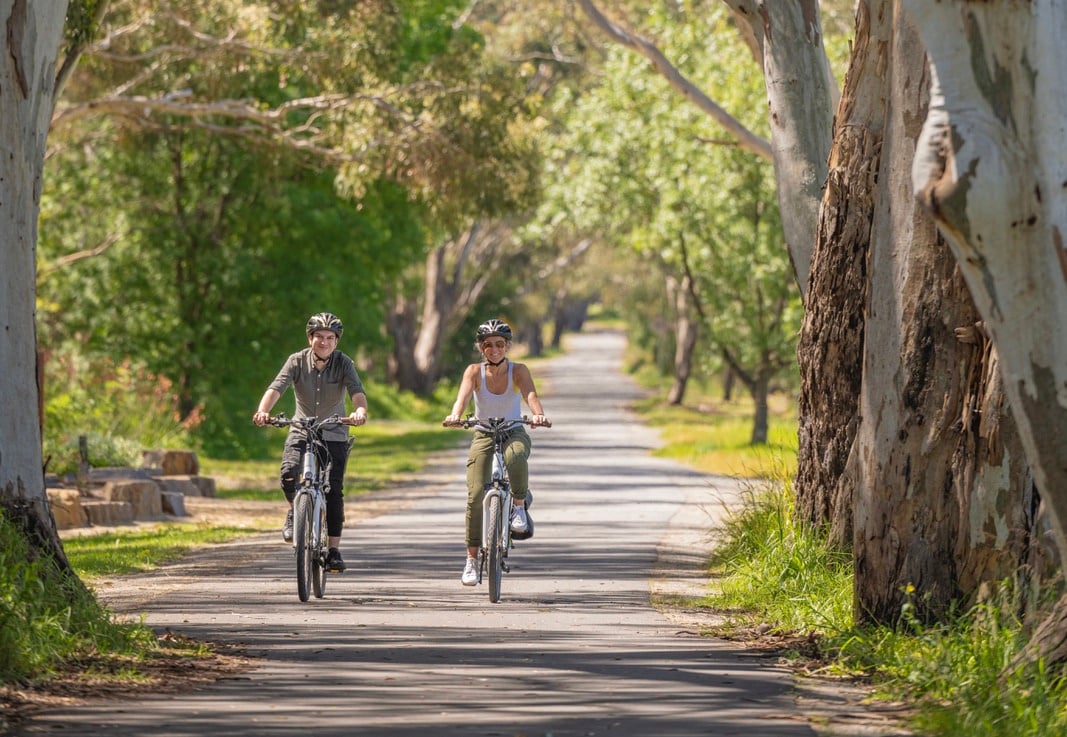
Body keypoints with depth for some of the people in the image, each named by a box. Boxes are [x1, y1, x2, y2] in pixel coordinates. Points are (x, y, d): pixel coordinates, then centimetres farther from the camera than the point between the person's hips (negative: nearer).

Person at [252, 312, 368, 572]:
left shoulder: (343, 363, -9)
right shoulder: (297, 361, -7)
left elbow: (357, 392, -24)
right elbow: (276, 388, -20)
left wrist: (360, 411, -47)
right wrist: (263, 411, -40)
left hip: (334, 434, 0)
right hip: (301, 431, 0)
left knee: (334, 490, -7)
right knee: (289, 474, -25)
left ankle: (334, 550, 0)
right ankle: (295, 512, 6)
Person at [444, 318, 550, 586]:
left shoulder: (518, 371, -9)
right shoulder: (474, 371, -8)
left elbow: (530, 395, -26)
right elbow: (463, 395, -25)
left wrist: (538, 414, -48)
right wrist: (455, 415, -47)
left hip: (514, 433, -1)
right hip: (483, 435, 1)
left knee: (516, 456, -39)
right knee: (476, 493, -15)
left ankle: (519, 506, -13)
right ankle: (471, 559, -6)